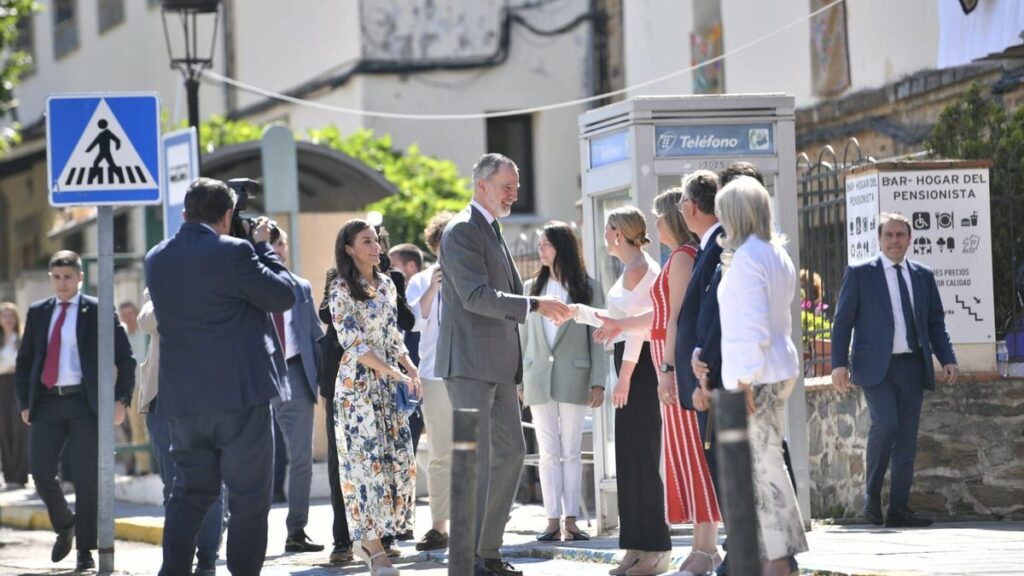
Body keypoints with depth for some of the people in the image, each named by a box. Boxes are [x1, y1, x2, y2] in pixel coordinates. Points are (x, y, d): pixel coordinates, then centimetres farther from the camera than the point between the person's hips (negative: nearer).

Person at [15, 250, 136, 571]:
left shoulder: (98, 312, 2)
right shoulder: (38, 313, 12)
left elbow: (125, 359, 2)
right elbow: (24, 360, 17)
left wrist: (121, 400, -8)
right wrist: (25, 403, 7)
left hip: (85, 403, -3)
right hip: (47, 402, 3)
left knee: (87, 478, -3)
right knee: (41, 473, -4)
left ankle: (85, 550, 6)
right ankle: (64, 528, 22)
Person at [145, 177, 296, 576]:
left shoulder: (157, 259, 7)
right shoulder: (233, 253, -14)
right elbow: (283, 295, -6)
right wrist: (263, 247, 6)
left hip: (182, 399, 6)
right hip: (240, 394, -6)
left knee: (189, 494, 13)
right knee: (248, 498, 2)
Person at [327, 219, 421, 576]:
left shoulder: (386, 285, 12)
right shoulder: (342, 290, -8)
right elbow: (352, 343, -14)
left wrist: (410, 368, 2)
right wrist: (395, 374, -18)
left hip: (389, 384, 6)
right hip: (358, 383, -6)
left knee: (398, 460, 2)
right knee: (368, 460, -8)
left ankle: (367, 539, 12)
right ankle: (373, 545, -4)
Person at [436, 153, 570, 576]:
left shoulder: (492, 232, 20)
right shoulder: (462, 231, -11)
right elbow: (476, 296, -21)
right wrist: (536, 305, -24)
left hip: (498, 365, 10)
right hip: (470, 363, -10)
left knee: (510, 452, 10)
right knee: (476, 459, -9)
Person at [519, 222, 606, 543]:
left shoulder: (588, 289, 2)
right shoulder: (532, 288, 9)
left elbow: (596, 338, 0)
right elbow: (524, 335, 9)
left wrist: (598, 382, -7)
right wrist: (518, 379, 3)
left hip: (573, 378, -2)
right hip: (538, 377, 2)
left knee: (571, 452, 1)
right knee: (548, 452, 2)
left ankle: (570, 521, 1)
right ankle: (553, 521, 2)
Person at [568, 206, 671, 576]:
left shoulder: (636, 268, -12)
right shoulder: (637, 267, 18)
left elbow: (637, 323, -18)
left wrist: (624, 377, -20)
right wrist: (578, 312, 28)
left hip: (639, 364, -10)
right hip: (636, 363, 10)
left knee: (639, 455, -8)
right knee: (632, 456, 11)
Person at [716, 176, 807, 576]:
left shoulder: (746, 257, -14)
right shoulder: (777, 254, 15)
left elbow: (754, 323, -20)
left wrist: (746, 378, -17)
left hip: (756, 374, -9)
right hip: (779, 368, 9)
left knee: (764, 464, -7)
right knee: (765, 463, 12)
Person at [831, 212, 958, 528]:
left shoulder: (923, 275, 14)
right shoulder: (860, 274, 3)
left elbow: (936, 321, 16)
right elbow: (842, 321, 1)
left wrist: (947, 359, 4)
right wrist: (839, 363, -8)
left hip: (912, 367, 4)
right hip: (876, 367, -4)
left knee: (907, 439, 2)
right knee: (885, 425, -21)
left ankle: (899, 509, 7)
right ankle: (872, 497, -4)